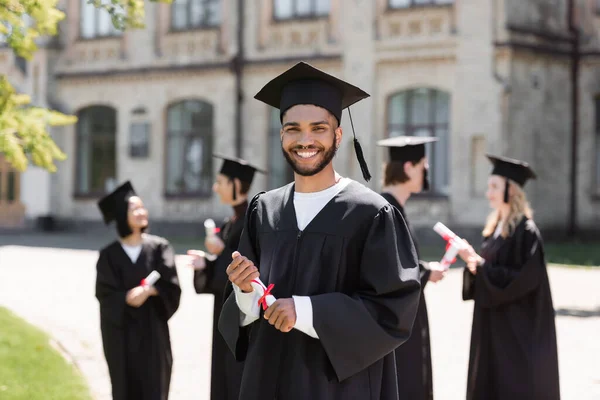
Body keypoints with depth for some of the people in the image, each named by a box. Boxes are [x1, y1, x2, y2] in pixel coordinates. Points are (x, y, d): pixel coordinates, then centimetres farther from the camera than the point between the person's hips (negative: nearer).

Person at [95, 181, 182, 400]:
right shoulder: (109, 255, -2)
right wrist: (127, 298, -25)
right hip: (122, 334, 0)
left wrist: (149, 290, -23)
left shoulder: (159, 248, 1)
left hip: (153, 332, 0)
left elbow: (172, 287, -6)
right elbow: (105, 294, -7)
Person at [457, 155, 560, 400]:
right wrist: (474, 263, -5)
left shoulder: (525, 230, -15)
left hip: (517, 325, -8)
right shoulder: (496, 226, 11)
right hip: (493, 320, 8)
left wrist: (481, 266, -19)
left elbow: (525, 278, -20)